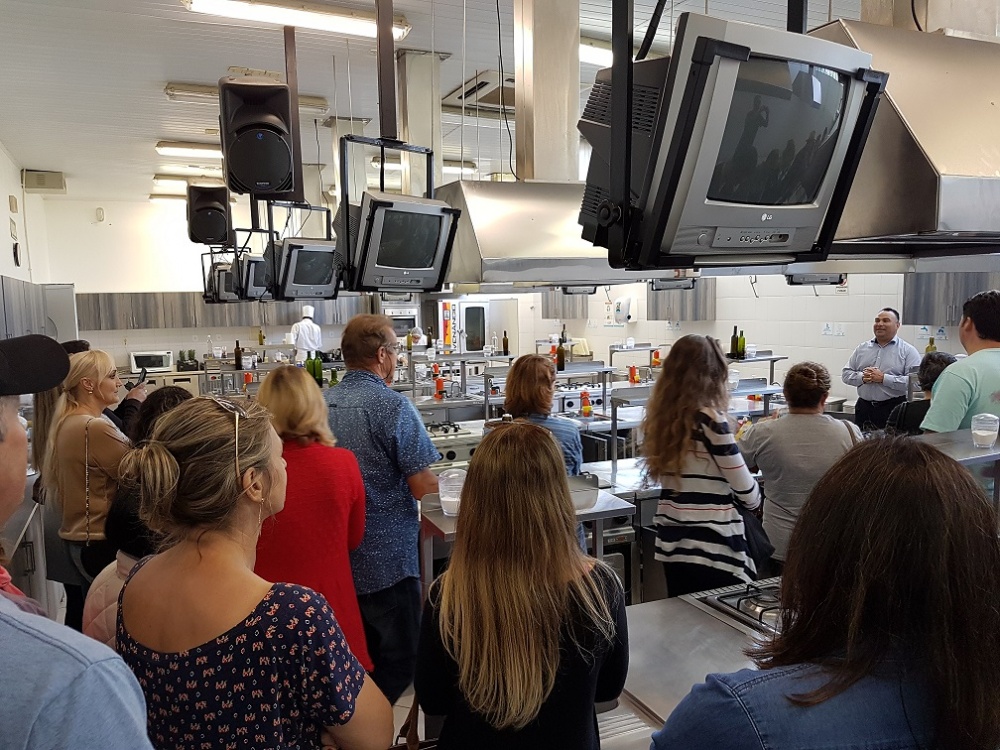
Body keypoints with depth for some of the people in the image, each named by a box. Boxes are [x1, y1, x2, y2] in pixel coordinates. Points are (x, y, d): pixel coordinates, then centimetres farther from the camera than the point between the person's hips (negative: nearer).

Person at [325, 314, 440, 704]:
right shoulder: (393, 405, -17)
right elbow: (424, 488, -18)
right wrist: (430, 478, 3)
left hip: (336, 555, 7)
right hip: (387, 560, -7)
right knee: (397, 661, 7)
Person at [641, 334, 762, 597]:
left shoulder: (660, 416, 4)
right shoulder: (709, 419, -15)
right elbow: (744, 486, -9)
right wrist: (755, 502, 12)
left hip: (672, 543, 7)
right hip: (713, 547, -7)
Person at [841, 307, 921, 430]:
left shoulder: (908, 351, 0)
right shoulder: (862, 348, 13)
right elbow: (846, 374, 11)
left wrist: (883, 378, -16)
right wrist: (862, 377, -9)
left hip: (893, 409, -4)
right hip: (864, 408, 4)